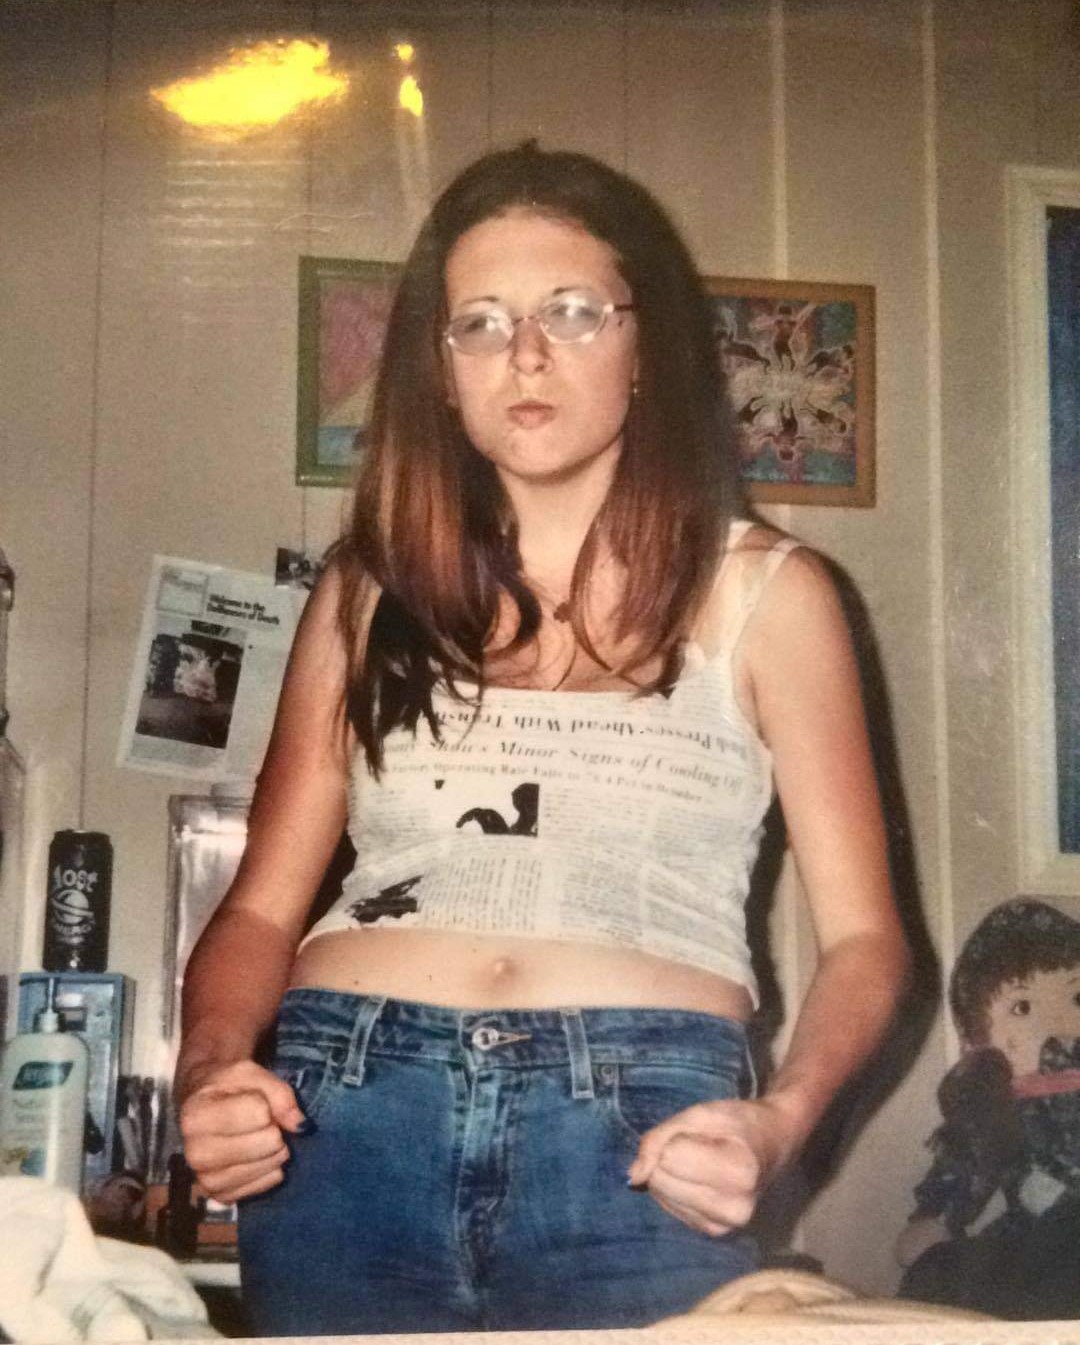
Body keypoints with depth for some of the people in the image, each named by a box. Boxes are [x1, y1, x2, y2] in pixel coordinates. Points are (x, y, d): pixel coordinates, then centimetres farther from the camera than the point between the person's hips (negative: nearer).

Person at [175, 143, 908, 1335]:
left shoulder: (761, 594, 7)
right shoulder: (370, 593, 13)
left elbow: (859, 936, 6)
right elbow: (263, 904, 12)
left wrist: (777, 1122, -14)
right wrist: (209, 1074, -8)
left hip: (637, 1140, -1)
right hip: (345, 1111, 2)